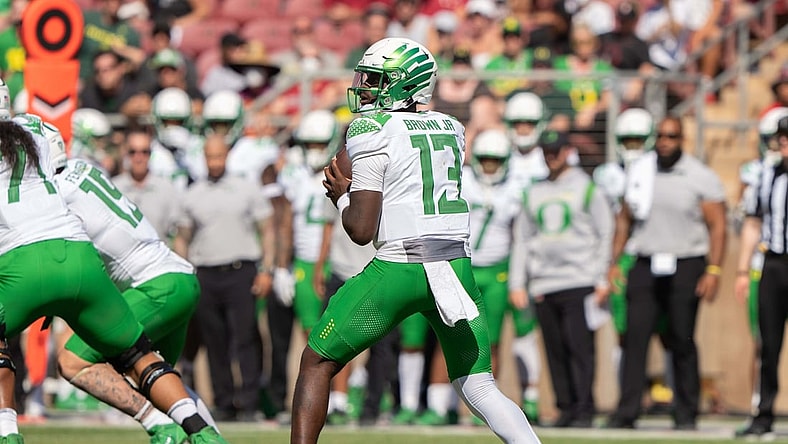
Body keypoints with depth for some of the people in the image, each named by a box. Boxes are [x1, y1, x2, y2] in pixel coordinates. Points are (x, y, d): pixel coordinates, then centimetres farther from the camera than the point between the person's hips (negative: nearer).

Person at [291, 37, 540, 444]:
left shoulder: (372, 131, -4)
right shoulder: (451, 129, 15)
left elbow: (361, 230, -9)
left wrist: (341, 195, 10)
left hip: (399, 269, -5)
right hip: (457, 264, 5)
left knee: (317, 363, 9)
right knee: (479, 388, 10)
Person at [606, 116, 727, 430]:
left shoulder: (701, 178, -3)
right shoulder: (639, 172, 9)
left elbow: (717, 226, -4)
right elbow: (624, 219, 18)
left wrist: (713, 270, -13)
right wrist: (614, 261, 11)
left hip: (685, 267, -3)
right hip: (645, 267, 3)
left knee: (682, 342, 0)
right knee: (635, 339, -6)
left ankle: (686, 414, 9)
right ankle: (626, 412, -7)